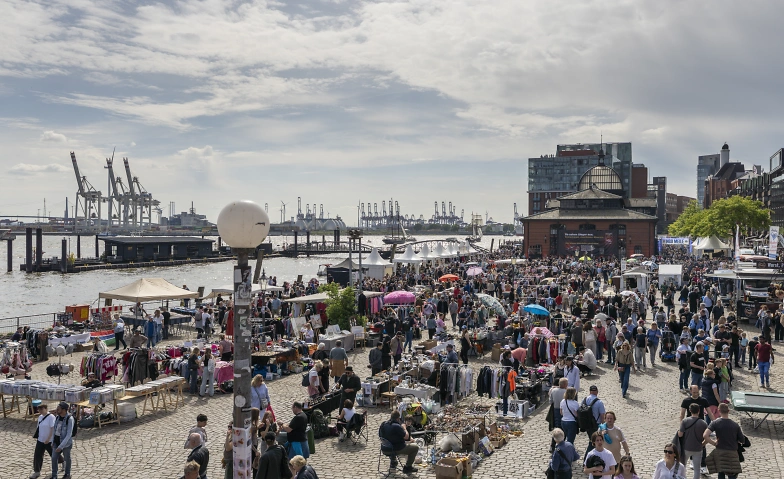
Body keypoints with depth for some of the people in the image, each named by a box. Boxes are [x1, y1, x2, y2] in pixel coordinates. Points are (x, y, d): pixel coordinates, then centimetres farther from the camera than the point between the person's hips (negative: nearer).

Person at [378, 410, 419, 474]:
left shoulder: (383, 424, -2)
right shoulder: (397, 426, -26)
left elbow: (380, 436, 13)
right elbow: (406, 437, -21)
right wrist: (404, 429, -2)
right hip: (397, 450, -8)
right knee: (415, 447, 9)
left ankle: (393, 463, 47)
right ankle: (407, 467, 14)